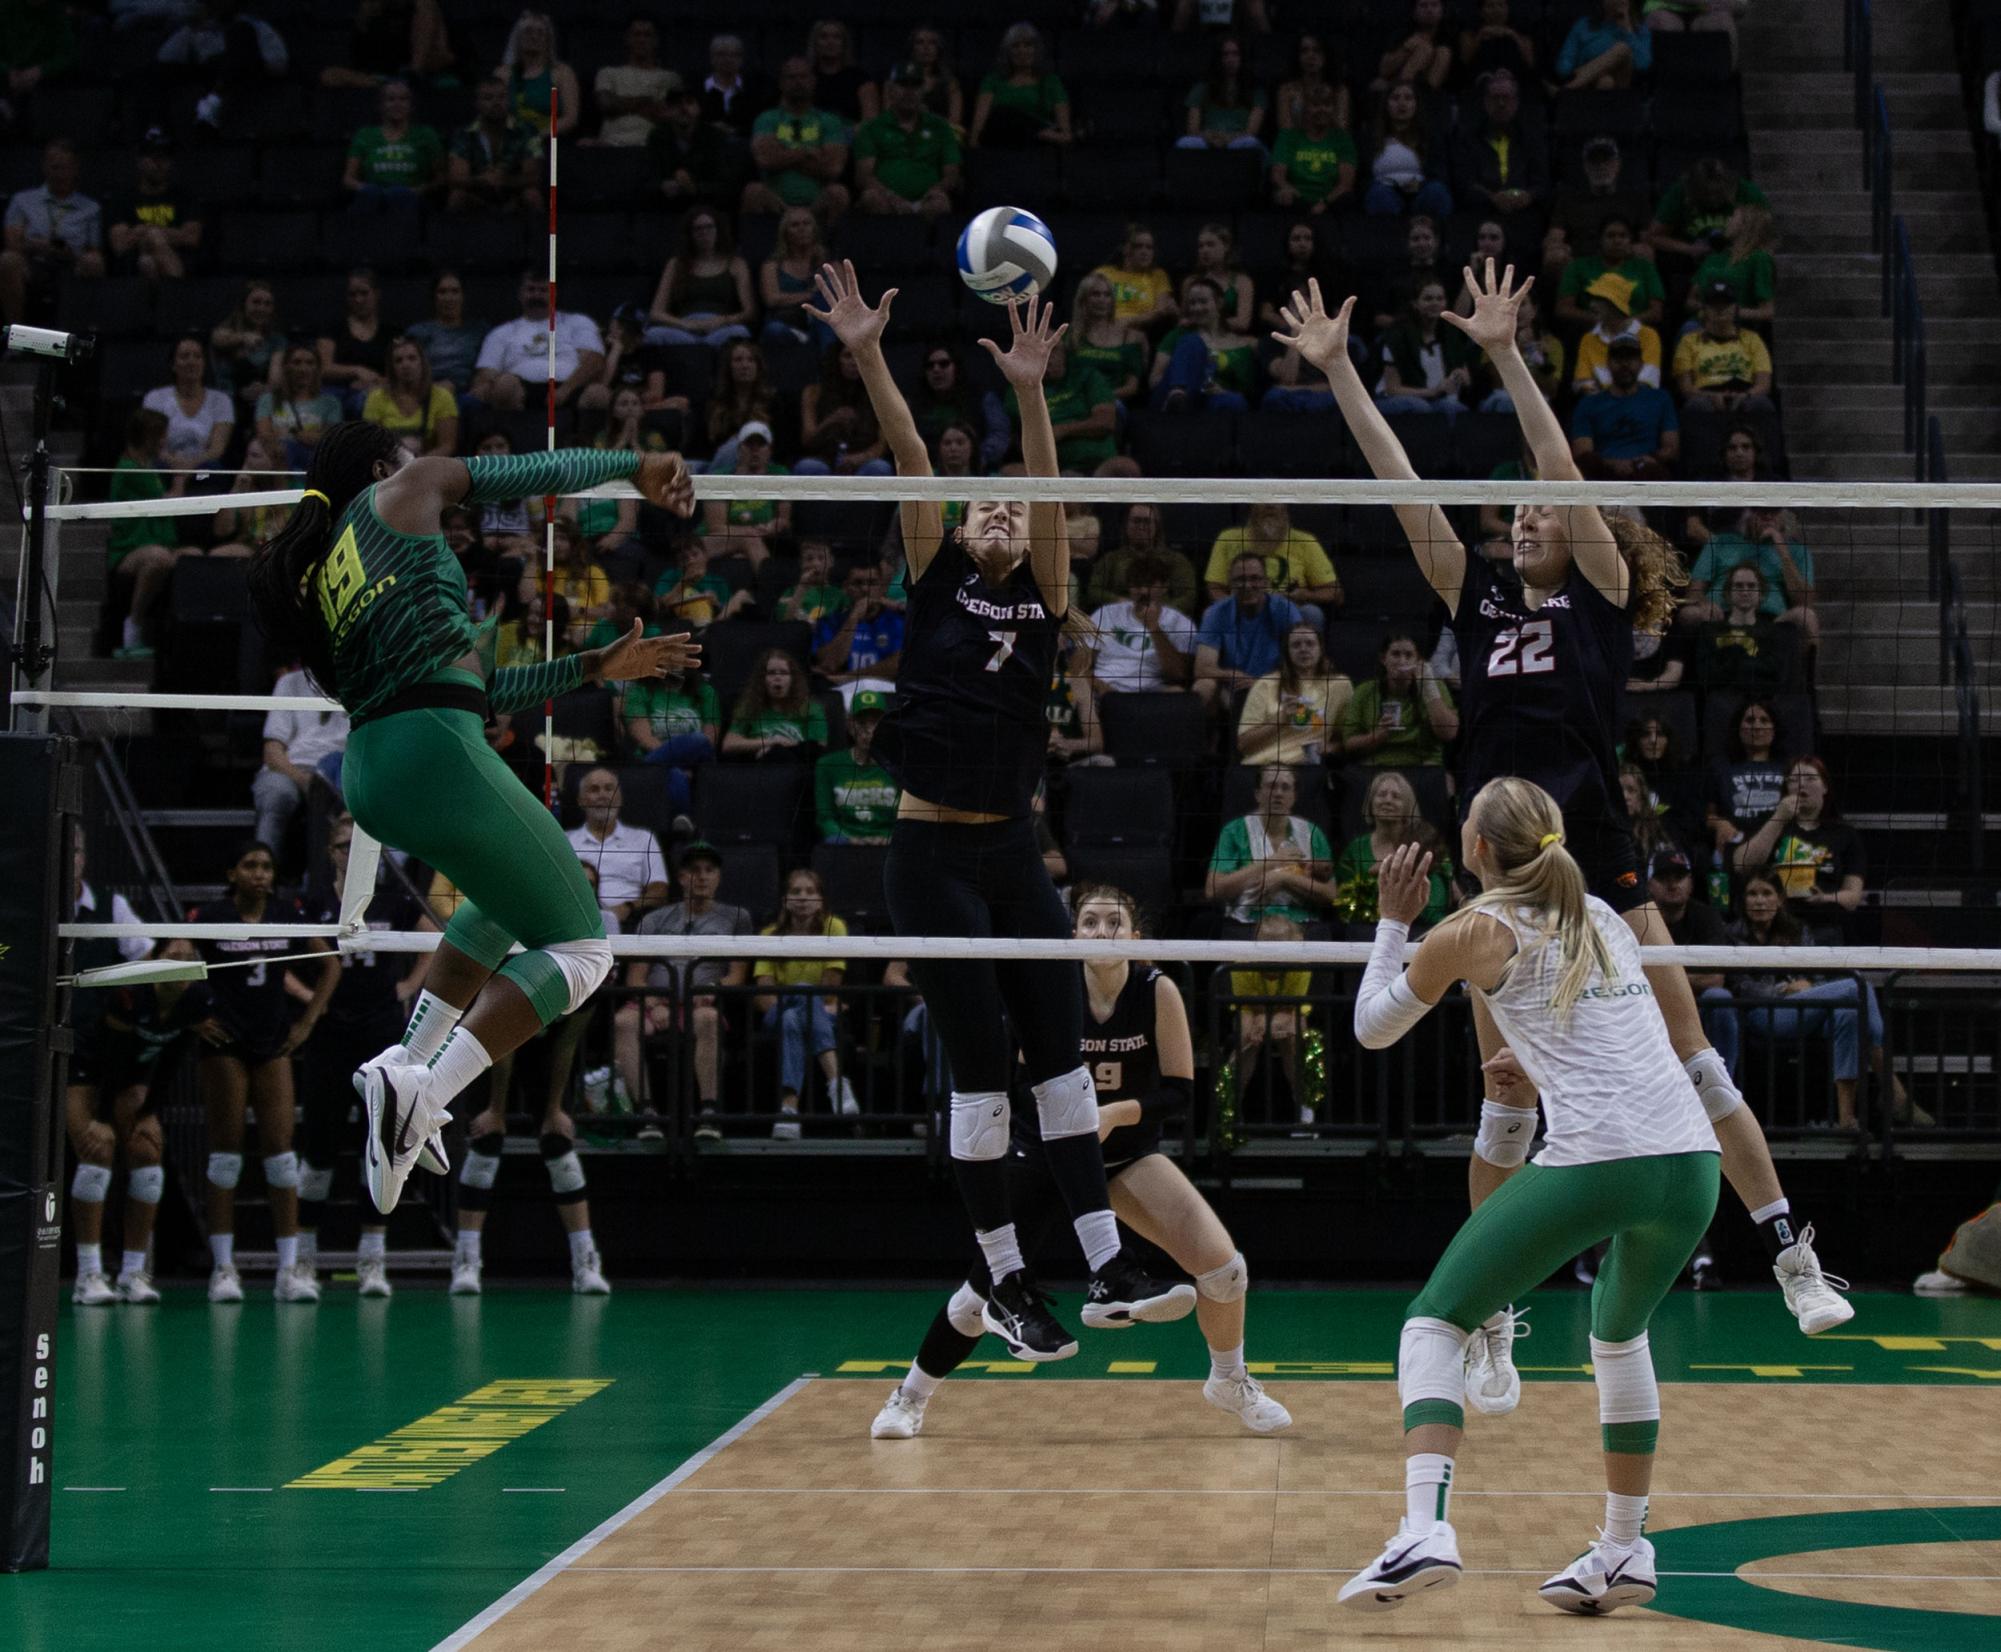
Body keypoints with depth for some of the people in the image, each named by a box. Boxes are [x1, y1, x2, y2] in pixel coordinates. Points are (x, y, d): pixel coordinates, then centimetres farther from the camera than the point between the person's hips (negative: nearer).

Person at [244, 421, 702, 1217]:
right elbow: (540, 472, 11)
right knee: (580, 947, -1)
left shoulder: (325, 582, 27)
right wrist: (634, 465, 28)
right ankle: (423, 1093, -19)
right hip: (434, 756, -8)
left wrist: (593, 668, 29)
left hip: (368, 770, 8)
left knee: (512, 898, 32)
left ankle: (410, 1065, 20)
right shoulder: (397, 495, 9)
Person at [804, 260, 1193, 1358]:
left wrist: (1030, 395, -18)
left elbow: (1048, 488, -5)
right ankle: (1005, 1286, 7)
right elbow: (913, 461, -8)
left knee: (1060, 1056, 1)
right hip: (932, 857, -4)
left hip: (1013, 854, 4)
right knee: (981, 1071, -3)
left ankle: (1108, 1271, 2)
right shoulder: (935, 583, 3)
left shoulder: (1044, 602, 8)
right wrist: (869, 360, -16)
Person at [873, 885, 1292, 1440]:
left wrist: (1117, 1113, -29)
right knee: (987, 1284, -10)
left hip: (1130, 1151, 1)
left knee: (1223, 1265, -14)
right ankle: (909, 1398, 13)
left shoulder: (1157, 992, -16)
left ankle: (1231, 1382, 15)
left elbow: (1180, 1092, -13)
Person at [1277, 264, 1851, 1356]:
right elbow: (1400, 483, 10)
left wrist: (1505, 356, -14)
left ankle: (1796, 1263, 8)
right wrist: (1336, 370, 6)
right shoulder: (1479, 602, 13)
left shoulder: (1603, 596, 4)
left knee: (1696, 1068, -2)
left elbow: (1564, 471, -7)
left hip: (1597, 865, -3)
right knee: (1503, 1106, 3)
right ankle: (1489, 1324, 10)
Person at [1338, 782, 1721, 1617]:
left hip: (1593, 1163, -6)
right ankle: (1625, 1550, 28)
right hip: (1691, 1159, 6)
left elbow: (1373, 1028, 18)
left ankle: (1425, 1530, -15)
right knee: (1622, 1337, 30)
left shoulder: (1472, 932, 4)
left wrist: (1391, 922, 28)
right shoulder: (1603, 917, 21)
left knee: (1434, 1323, 5)